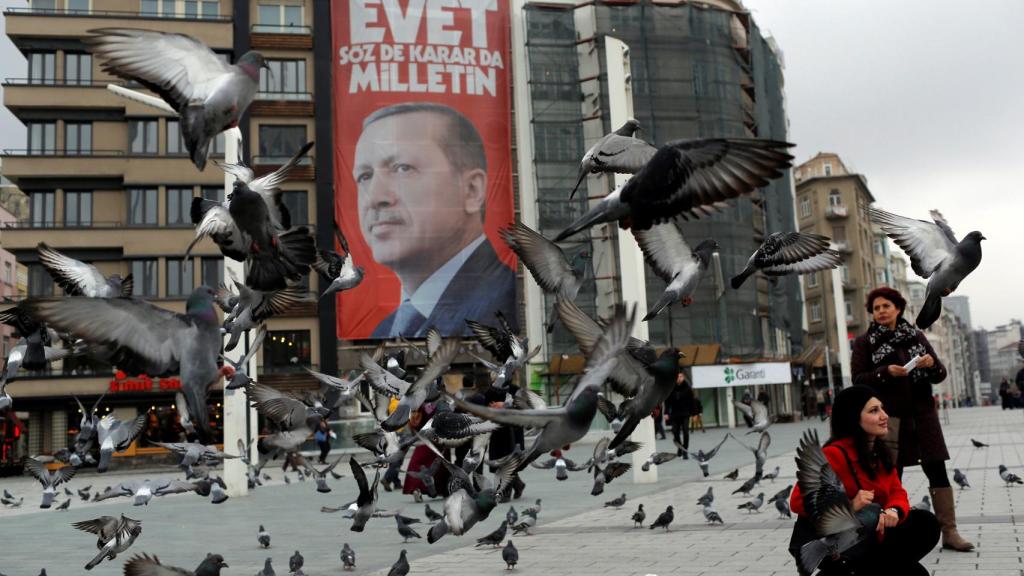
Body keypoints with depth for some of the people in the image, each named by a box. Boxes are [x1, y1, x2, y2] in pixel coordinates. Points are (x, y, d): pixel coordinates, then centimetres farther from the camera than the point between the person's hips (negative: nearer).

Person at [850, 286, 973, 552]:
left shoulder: (916, 336, 11)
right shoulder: (864, 342, 3)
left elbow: (940, 375, 10)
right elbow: (858, 379, -5)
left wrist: (931, 364, -13)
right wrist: (886, 372, -19)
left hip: (923, 415, 3)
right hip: (889, 418, -3)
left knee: (938, 471, 1)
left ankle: (949, 532, 8)